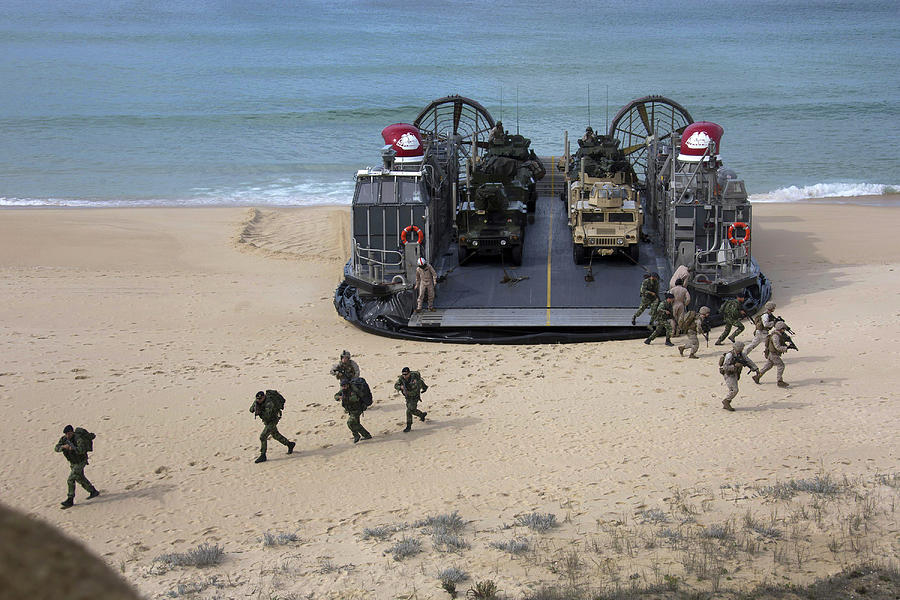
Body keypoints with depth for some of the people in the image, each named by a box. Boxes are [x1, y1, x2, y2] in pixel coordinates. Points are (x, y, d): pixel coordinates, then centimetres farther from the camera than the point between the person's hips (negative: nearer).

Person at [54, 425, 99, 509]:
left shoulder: (78, 439, -28)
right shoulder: (64, 439, -7)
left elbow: (82, 450, -42)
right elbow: (57, 448, -16)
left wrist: (73, 448, -58)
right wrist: (63, 446, -36)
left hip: (81, 462, -8)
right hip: (73, 463, 8)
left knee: (71, 480, -16)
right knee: (80, 479, 21)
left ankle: (70, 500, -12)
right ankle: (93, 492, 39)